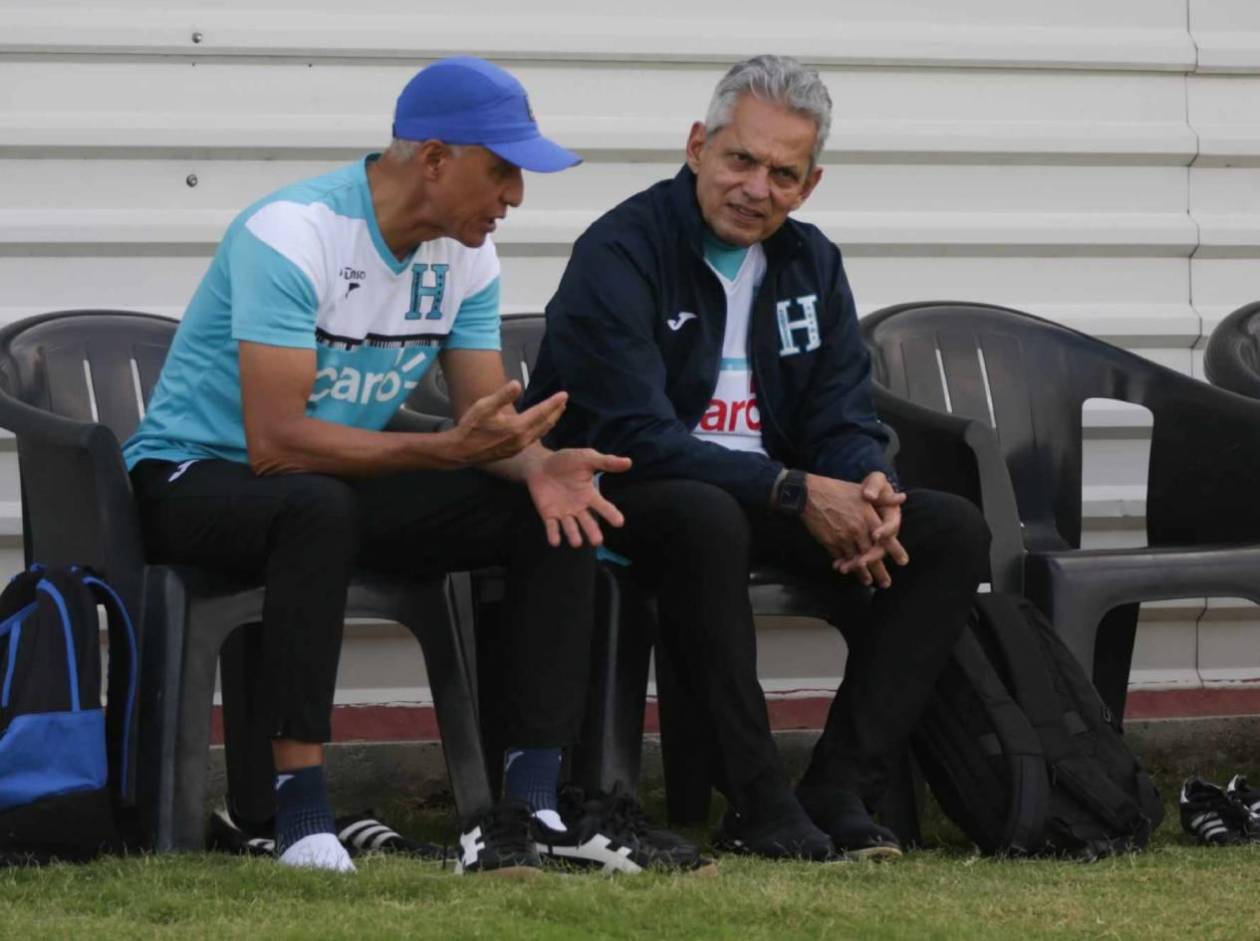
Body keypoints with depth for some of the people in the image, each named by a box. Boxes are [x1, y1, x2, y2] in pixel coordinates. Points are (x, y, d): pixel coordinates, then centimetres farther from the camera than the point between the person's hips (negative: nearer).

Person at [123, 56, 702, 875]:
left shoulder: (465, 254, -1)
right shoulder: (292, 235, -25)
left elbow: (490, 420, 0)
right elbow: (275, 441, -32)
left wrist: (538, 464, -25)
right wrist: (446, 451, -37)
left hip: (345, 481, 7)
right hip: (194, 478, -7)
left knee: (559, 513, -11)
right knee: (321, 505, -42)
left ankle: (534, 803, -15)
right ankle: (302, 821, -39)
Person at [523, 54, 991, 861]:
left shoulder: (811, 264, 10)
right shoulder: (621, 254, -13)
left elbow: (845, 421, 8)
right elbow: (635, 436, -22)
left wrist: (870, 491, -19)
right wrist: (796, 493, -27)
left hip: (770, 502, 7)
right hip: (634, 499, -7)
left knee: (954, 530, -12)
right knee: (707, 516, -41)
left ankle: (840, 794, -19)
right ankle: (760, 807, -35)